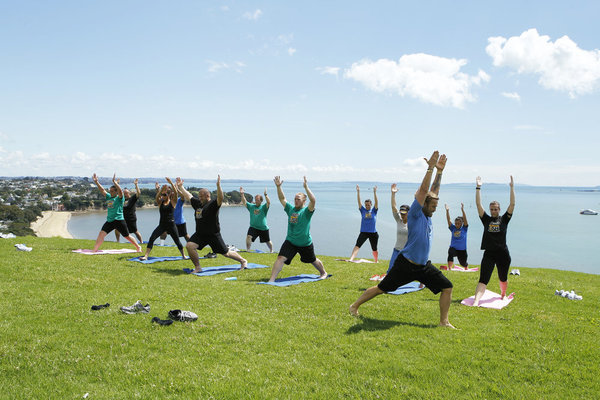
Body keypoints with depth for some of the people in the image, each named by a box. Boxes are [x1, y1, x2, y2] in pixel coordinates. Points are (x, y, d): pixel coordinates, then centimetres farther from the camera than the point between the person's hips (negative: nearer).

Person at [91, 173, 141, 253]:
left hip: (119, 220, -5)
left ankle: (138, 247, 23)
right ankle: (94, 250, -5)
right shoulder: (108, 197, 12)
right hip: (109, 221, 5)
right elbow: (102, 190, 8)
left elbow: (120, 191, -25)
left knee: (127, 236, 6)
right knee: (101, 234, -8)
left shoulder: (119, 198, -7)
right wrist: (96, 182, -2)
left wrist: (114, 182, -32)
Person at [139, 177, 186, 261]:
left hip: (171, 224, -2)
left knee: (177, 241, 8)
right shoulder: (160, 202, 3)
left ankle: (183, 255, 29)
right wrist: (161, 189, -34)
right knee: (152, 238, -14)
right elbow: (157, 196, -18)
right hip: (162, 224, 2)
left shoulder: (172, 202, -1)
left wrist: (171, 183, -27)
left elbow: (176, 193, -18)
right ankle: (146, 255, -13)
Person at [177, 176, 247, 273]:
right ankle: (197, 268, -2)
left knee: (226, 253, 2)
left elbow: (221, 198, -31)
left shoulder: (213, 204, -12)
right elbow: (188, 196, 22)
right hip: (200, 234, 6)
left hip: (213, 235, -6)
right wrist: (180, 186, 26)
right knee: (189, 246, -16)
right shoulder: (197, 203, 9)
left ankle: (243, 261, 27)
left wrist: (218, 186, -43)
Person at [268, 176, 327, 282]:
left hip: (305, 243, -3)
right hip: (290, 241, 3)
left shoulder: (307, 211, -11)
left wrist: (306, 188, -35)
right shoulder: (290, 209, 6)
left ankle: (323, 273, 46)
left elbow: (313, 200, -29)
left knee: (313, 260, 18)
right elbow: (282, 199, 10)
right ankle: (271, 279, -16)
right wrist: (278, 187, -3)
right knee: (280, 258, -15)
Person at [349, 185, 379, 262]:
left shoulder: (374, 211, 5)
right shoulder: (363, 211, 7)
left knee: (374, 249, 11)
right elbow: (359, 202, -2)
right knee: (357, 246, -19)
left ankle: (376, 261, 32)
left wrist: (375, 192, -19)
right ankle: (351, 259, -32)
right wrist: (358, 192, -13)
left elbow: (376, 202, -7)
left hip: (373, 233, 0)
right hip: (363, 232, 0)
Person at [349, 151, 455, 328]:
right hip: (406, 265, -7)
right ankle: (355, 305, 21)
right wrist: (430, 168, -21)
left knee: (447, 287, 0)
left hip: (424, 266, 7)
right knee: (381, 288, 4)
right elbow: (423, 190, -21)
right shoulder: (415, 214, -12)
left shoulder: (427, 215, 7)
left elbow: (433, 190, 9)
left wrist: (439, 171, 4)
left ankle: (444, 321, 11)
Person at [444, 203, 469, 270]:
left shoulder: (464, 228, -3)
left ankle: (466, 266, 49)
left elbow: (465, 219, -17)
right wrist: (447, 211, -23)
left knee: (463, 263, 12)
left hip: (462, 250, 0)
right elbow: (448, 220, -9)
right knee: (450, 253, -34)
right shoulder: (453, 228, 1)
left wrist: (462, 210, -30)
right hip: (453, 248, 0)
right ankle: (449, 268, -34)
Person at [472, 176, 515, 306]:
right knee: (483, 280, -10)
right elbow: (478, 204, 0)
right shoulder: (486, 219, 6)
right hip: (489, 254, 0)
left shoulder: (504, 219, 5)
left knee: (503, 279, 18)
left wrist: (512, 187, -9)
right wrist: (478, 187, -5)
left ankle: (503, 294, 46)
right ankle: (476, 302, -22)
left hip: (503, 254, 1)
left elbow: (512, 204, -3)